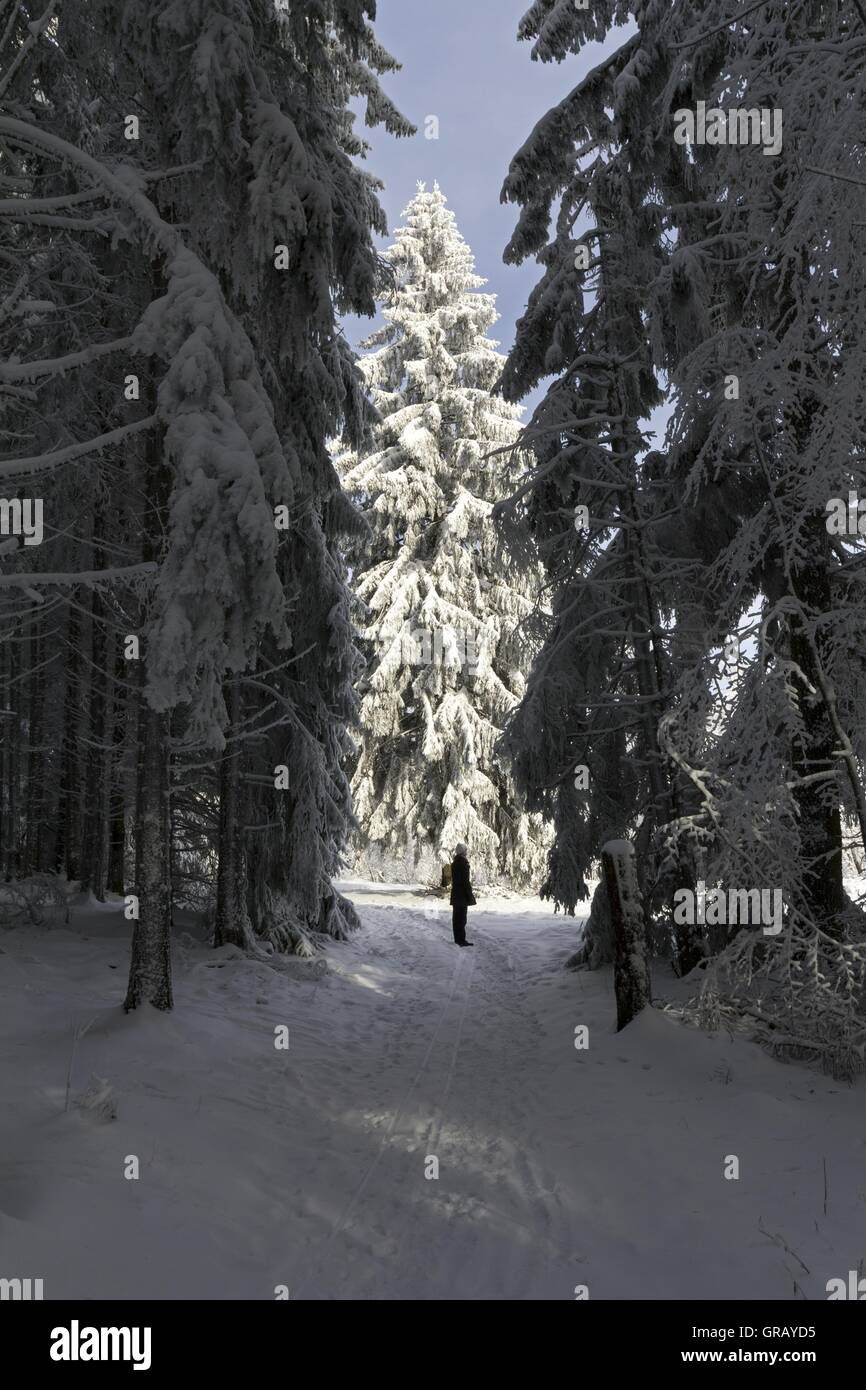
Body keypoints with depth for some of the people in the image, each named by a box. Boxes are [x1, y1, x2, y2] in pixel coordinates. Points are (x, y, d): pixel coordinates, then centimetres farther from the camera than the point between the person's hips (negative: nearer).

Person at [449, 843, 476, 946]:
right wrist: (470, 895, -14)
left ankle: (458, 938, 21)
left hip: (455, 894, 9)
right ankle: (461, 940, -4)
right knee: (461, 918, -6)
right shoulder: (463, 862, -17)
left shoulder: (454, 863, 10)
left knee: (456, 917, 13)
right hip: (462, 894, -9)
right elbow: (465, 880, -18)